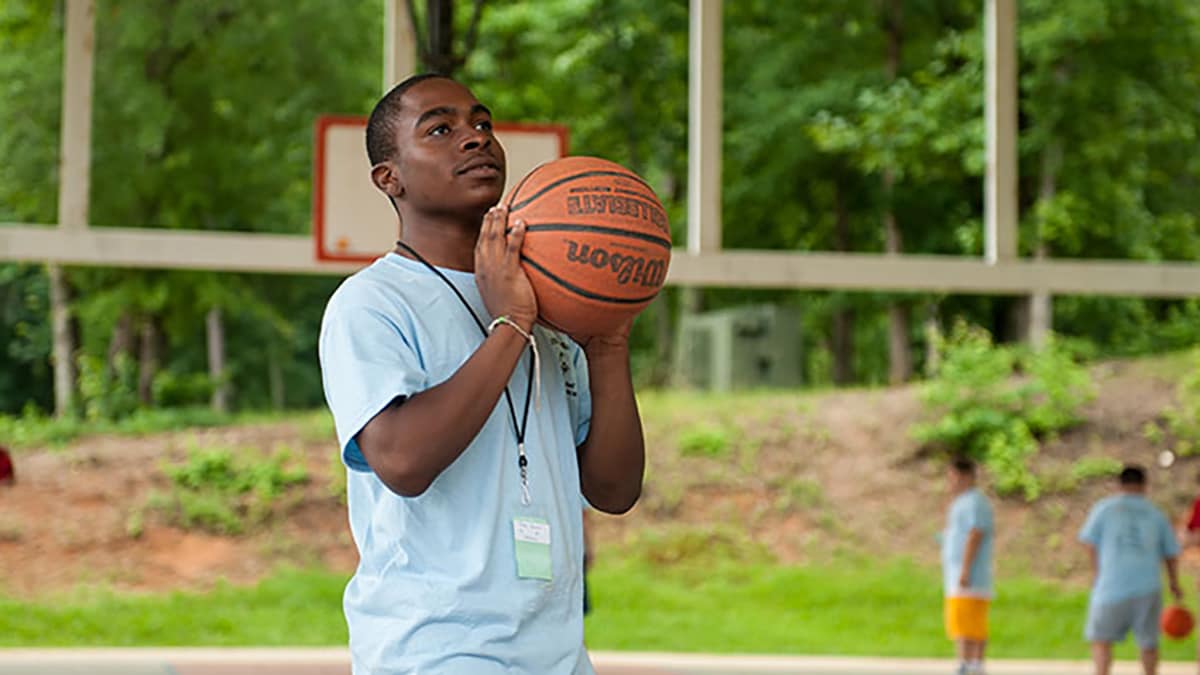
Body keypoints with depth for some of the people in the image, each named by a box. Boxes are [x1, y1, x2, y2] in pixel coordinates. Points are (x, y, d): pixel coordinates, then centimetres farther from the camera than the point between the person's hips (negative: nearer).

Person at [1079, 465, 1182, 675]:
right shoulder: (1155, 513, 10)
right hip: (1148, 587, 1)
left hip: (1112, 585, -1)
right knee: (1148, 642, 13)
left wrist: (1096, 570, 11)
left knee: (1101, 638, 10)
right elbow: (1171, 553, 13)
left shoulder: (1104, 507, 4)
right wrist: (1175, 584, 26)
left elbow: (1089, 541, -3)